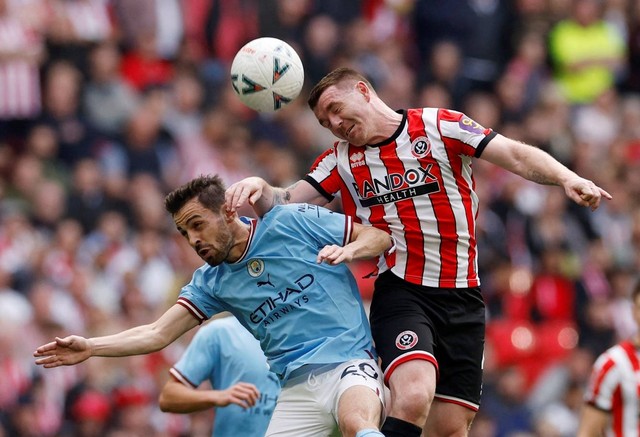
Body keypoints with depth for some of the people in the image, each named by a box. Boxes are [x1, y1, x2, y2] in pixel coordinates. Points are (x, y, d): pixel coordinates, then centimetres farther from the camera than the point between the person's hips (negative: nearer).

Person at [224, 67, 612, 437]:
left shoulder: (439, 126, 1)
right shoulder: (341, 161, 10)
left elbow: (516, 156, -5)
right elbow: (285, 204, 8)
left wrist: (567, 178, -21)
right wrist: (259, 188, -15)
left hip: (462, 297, 0)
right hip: (400, 293, 0)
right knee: (413, 397, -27)